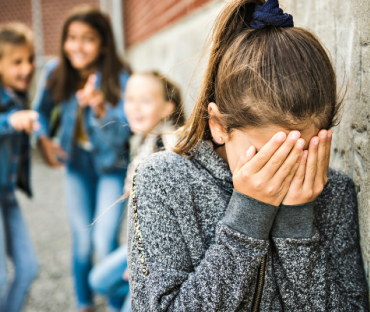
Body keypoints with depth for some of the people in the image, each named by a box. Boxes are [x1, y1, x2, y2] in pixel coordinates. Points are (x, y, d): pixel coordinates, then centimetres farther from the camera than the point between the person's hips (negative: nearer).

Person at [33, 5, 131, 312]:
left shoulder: (119, 77, -21)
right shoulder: (55, 72, -10)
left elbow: (123, 131, -26)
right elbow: (41, 110, 8)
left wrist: (100, 110, -43)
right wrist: (44, 139, -9)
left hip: (112, 166, -3)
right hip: (77, 164, 3)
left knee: (105, 242, -10)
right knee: (81, 240, 11)